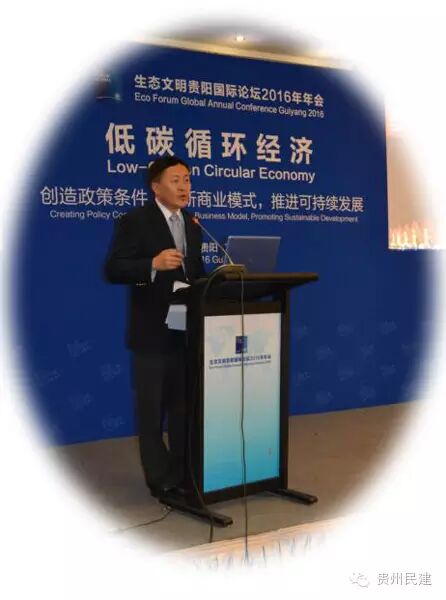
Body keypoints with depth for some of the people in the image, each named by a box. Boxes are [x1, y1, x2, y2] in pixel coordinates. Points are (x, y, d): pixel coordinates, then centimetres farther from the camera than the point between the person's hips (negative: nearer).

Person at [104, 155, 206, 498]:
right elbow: (112, 270, -17)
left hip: (187, 328, 6)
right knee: (152, 408, 5)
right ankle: (160, 479, 18)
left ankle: (184, 472, 28)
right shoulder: (134, 221, -9)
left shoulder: (192, 225, 11)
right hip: (152, 330, -6)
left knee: (184, 405, 15)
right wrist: (153, 264, -31)